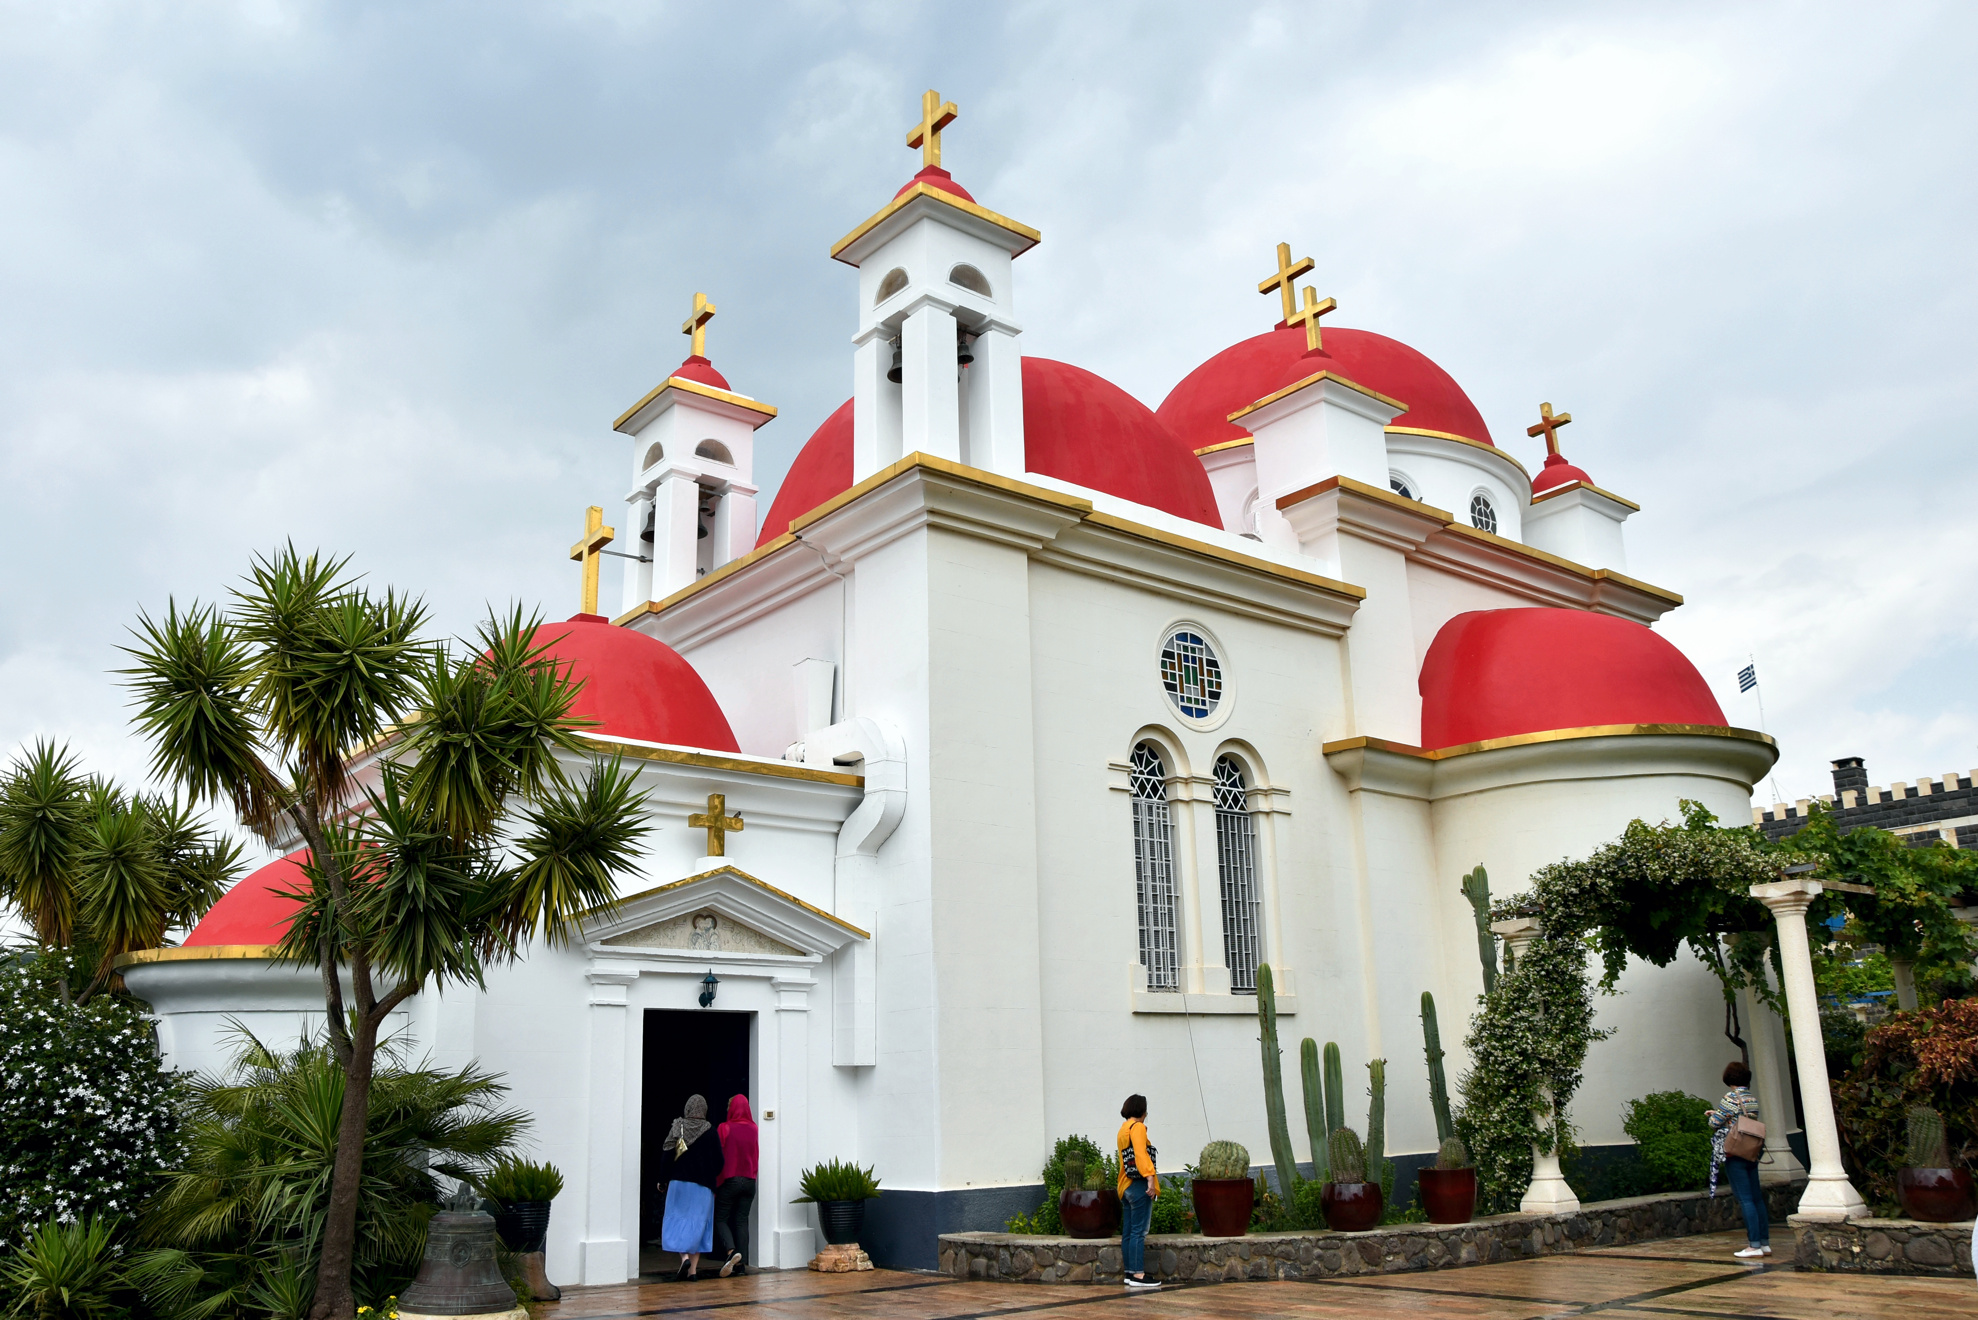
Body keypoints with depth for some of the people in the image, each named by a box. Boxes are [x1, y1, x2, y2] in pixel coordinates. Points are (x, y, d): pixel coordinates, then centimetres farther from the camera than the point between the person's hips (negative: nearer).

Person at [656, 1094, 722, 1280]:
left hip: (678, 1183, -1)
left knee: (677, 1221, 7)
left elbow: (666, 1156, -5)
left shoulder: (676, 1128, -4)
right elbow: (718, 1161, -1)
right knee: (698, 1224, 7)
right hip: (702, 1186, 1)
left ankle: (684, 1258, -15)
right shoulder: (710, 1132, -3)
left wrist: (662, 1180, 4)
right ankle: (693, 1269, 4)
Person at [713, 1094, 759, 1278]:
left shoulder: (725, 1128, -9)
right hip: (749, 1180, 4)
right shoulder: (753, 1129, 3)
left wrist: (716, 1182, 2)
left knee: (720, 1218, 5)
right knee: (742, 1221, 8)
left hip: (729, 1180, -4)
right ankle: (741, 1263, 3)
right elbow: (756, 1156, 10)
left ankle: (731, 1251, -18)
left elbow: (719, 1157, -7)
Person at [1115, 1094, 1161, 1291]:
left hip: (1126, 1187, 9)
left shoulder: (1123, 1129, 20)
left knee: (1128, 1232, 9)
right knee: (1139, 1232, -8)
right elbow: (1141, 1153, -21)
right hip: (1139, 1186, -9)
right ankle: (1138, 1276, -9)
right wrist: (1150, 1177, -28)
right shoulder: (1137, 1127, -8)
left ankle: (1130, 1273, 13)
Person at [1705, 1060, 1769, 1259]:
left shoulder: (1731, 1098, -14)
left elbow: (1714, 1123, -13)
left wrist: (1713, 1115, 8)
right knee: (1757, 1198, 11)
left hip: (1734, 1154, -7)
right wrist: (1717, 1113, 19)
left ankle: (1755, 1245, -6)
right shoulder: (1753, 1099, 9)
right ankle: (1765, 1243, 14)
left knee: (1745, 1200, -6)